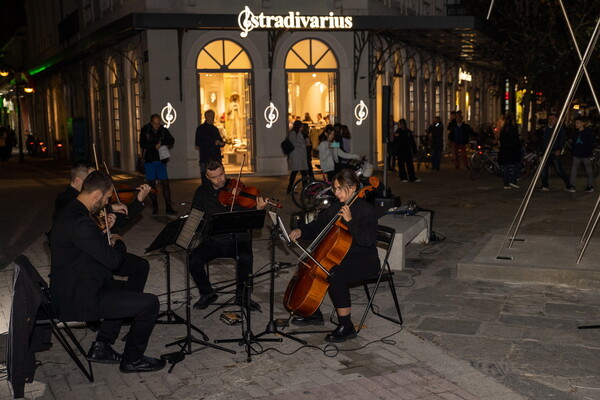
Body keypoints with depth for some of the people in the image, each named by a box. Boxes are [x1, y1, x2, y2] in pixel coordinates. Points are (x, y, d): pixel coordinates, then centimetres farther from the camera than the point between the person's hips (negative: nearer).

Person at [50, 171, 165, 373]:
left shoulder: (69, 213, 8)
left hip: (70, 291, 11)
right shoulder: (80, 223, -26)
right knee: (149, 303, -10)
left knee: (126, 289, 30)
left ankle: (101, 347, 28)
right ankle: (132, 360, 9)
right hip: (79, 301, -11)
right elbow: (113, 260, -24)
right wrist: (118, 242, -4)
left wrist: (104, 231, 10)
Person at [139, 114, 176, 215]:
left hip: (161, 161, 1)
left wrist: (161, 142, -18)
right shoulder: (145, 130, -1)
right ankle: (155, 207, 14)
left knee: (165, 183, -4)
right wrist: (155, 146, -16)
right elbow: (142, 144, -12)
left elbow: (172, 141, -8)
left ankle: (168, 208, -3)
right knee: (152, 184, 3)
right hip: (149, 161, -1)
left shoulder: (164, 130, 3)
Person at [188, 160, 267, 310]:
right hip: (213, 240, 2)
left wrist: (258, 209, -25)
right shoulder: (202, 192, 7)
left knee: (246, 258, -33)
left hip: (237, 239, -2)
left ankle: (241, 295, -6)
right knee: (194, 260, -23)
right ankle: (207, 294, 5)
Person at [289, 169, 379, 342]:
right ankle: (314, 313, 18)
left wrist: (350, 220, -30)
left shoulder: (366, 210, -15)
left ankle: (346, 326, -21)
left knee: (334, 275, -34)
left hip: (364, 260, -9)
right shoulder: (335, 208, 8)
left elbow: (368, 239, -28)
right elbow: (317, 226, 18)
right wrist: (301, 232, -1)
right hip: (341, 256, 9)